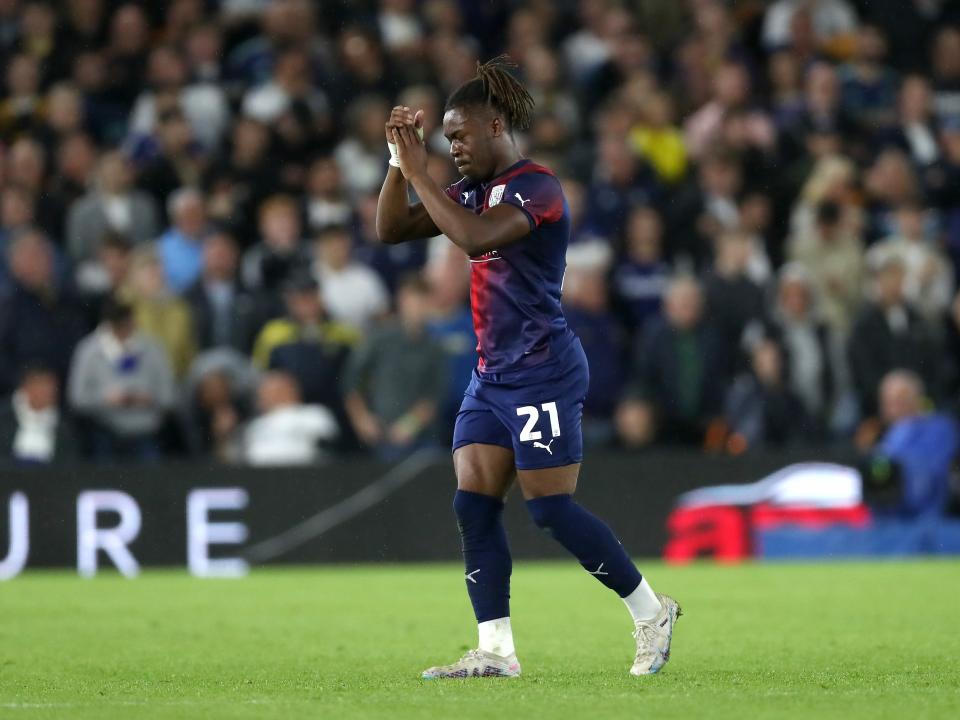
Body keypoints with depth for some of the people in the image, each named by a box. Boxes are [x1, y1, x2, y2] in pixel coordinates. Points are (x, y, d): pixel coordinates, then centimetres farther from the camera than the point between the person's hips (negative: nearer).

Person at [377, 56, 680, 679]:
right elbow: (391, 229, 14)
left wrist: (418, 171, -22)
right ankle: (495, 651, 1)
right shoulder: (475, 191, 14)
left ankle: (652, 611, 8)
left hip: (542, 374, -9)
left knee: (551, 509, -8)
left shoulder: (537, 187, -14)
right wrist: (399, 161, 1)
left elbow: (473, 237, -29)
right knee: (474, 507, 0)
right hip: (492, 376, 9)